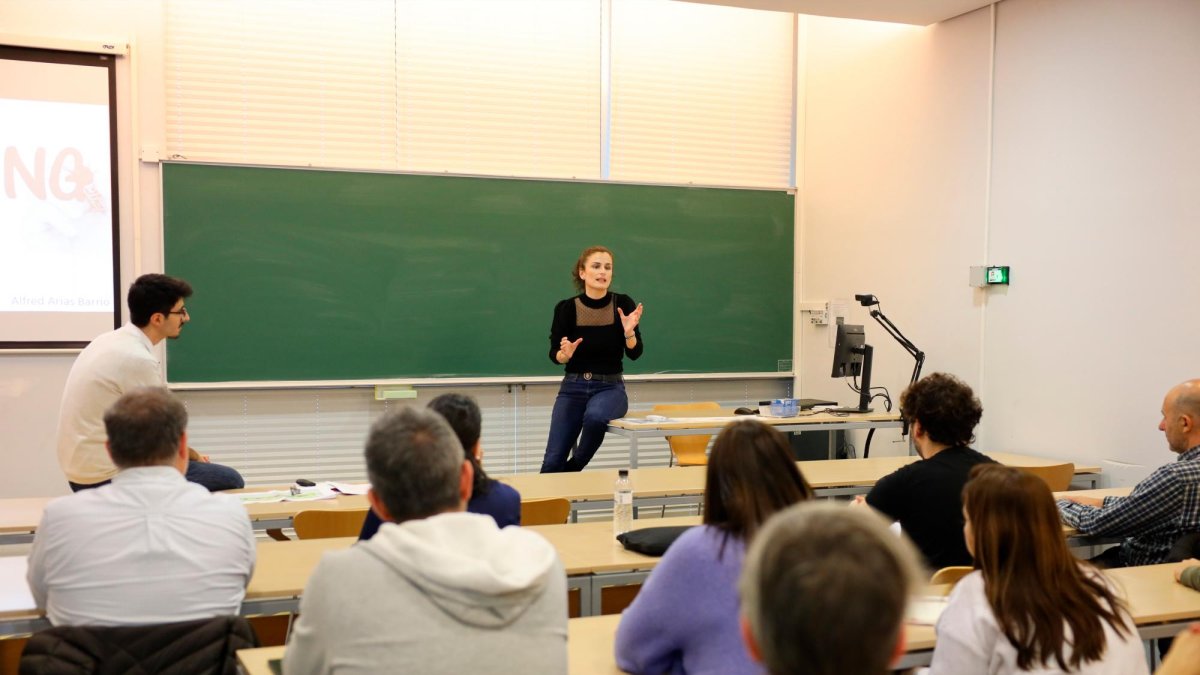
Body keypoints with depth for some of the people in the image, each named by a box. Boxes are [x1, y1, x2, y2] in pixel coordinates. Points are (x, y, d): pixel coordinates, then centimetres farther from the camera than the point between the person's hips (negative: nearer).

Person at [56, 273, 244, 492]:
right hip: (110, 479, -10)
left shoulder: (109, 341, 7)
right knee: (229, 480, -8)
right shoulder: (139, 360, -21)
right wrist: (195, 456, 6)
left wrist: (191, 455, 11)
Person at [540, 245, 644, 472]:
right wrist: (565, 354, -21)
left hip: (610, 387, -1)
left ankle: (573, 468, -9)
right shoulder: (567, 308, -7)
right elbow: (554, 354, 1)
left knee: (595, 417, -36)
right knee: (552, 462, -12)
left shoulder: (623, 304, -6)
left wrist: (629, 331, -26)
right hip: (573, 387, 1)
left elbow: (634, 353, -7)